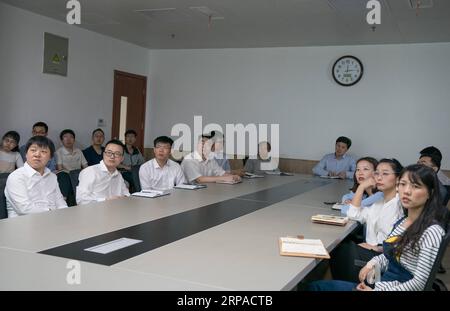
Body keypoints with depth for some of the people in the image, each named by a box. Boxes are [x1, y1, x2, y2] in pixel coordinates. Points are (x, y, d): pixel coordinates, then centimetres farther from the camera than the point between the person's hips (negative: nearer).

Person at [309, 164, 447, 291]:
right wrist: (373, 263, -2)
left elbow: (419, 282, -21)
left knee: (316, 286, -8)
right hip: (380, 282, 8)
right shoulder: (402, 222, 6)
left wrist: (374, 290, -19)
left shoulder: (432, 231, -19)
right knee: (316, 285, 0)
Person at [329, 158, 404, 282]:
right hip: (374, 252, 8)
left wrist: (377, 247, -22)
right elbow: (353, 215, 10)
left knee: (345, 252, -19)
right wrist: (361, 187, 7)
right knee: (339, 250, -11)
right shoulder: (379, 202, 17)